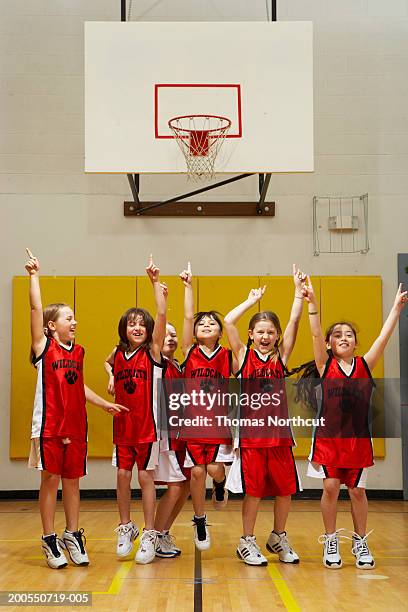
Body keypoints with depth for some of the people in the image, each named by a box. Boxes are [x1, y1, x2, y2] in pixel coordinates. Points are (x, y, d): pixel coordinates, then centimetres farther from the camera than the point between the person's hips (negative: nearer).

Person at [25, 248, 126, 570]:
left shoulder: (78, 351, 11)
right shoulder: (44, 347, -4)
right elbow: (36, 309, -14)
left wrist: (106, 404, 17)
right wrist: (34, 275, -16)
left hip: (76, 426, 5)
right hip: (50, 426, -5)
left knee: (72, 481, 11)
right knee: (51, 480, 3)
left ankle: (72, 535, 22)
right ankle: (49, 540, 13)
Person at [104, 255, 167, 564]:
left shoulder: (152, 350, -8)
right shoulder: (118, 353, 5)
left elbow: (162, 314, -19)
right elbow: (107, 364, 30)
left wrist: (156, 282, -22)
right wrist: (111, 377, 9)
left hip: (147, 423, -4)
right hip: (123, 424, 4)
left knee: (145, 477, 1)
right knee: (123, 475, 8)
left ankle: (149, 535, 11)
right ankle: (126, 528, 26)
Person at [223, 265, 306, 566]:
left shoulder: (281, 357, 6)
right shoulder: (243, 356, 2)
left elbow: (294, 322, 0)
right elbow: (229, 321, -8)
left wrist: (299, 290, -1)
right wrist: (252, 300, 2)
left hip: (279, 432, 3)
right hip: (251, 432, -2)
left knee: (285, 488, 8)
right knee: (253, 490, 2)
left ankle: (278, 538, 29)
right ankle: (247, 542, 19)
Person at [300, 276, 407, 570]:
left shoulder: (365, 365, 3)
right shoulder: (325, 366, -1)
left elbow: (384, 336, -3)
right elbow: (316, 334, -12)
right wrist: (312, 302, -23)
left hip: (358, 438, 1)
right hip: (328, 437, -1)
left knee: (357, 490, 8)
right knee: (330, 487, 0)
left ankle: (361, 542, 23)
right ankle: (331, 542, 16)